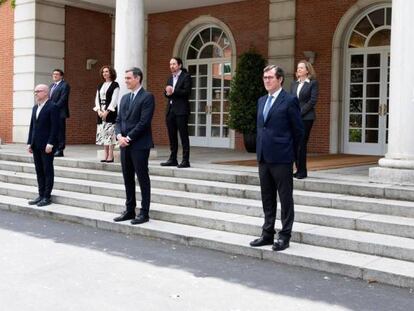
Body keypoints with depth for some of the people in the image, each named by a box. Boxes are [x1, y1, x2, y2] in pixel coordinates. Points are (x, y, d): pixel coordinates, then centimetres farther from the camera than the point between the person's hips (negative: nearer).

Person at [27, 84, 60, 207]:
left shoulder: (52, 107, -8)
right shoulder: (35, 108, 16)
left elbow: (55, 127, -14)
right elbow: (32, 126, 17)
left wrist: (50, 144, -18)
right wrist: (30, 142, 10)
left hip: (47, 145, -7)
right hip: (36, 145, 7)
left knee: (48, 170, 0)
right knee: (39, 171, 10)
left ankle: (47, 197, 5)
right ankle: (41, 195, 16)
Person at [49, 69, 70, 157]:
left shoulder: (64, 85, -5)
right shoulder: (52, 85, 22)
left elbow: (63, 99, -13)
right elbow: (50, 98, 22)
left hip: (60, 112, -8)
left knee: (60, 131, -6)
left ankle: (60, 150, -3)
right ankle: (54, 149, 14)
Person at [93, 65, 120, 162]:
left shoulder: (115, 85, -2)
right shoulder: (100, 86, 16)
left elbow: (114, 100, -10)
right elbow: (97, 99, 12)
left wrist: (107, 111, -16)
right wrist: (99, 110, -4)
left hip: (110, 111, -6)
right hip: (101, 112, 6)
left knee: (110, 133, -9)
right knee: (103, 133, 4)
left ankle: (110, 156, -6)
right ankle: (105, 155, 8)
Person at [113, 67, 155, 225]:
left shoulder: (147, 97, -7)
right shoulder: (125, 98, 16)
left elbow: (144, 122, -15)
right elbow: (119, 120, 14)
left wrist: (129, 138, -14)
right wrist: (119, 136, -5)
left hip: (139, 145, -7)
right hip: (125, 144, 7)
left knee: (143, 179, -1)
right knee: (128, 179, 11)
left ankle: (144, 213, 5)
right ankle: (130, 210, 20)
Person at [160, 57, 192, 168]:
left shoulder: (186, 76, -3)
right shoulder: (170, 78, 19)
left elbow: (187, 91, -14)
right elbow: (166, 93, 15)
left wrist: (173, 91, -20)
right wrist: (167, 93, -8)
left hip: (181, 110, -7)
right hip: (170, 110, 7)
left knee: (183, 135, -5)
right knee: (172, 136, 10)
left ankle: (185, 160, -3)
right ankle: (173, 159, 17)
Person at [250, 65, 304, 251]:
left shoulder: (289, 101, -7)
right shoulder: (261, 101, 14)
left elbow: (298, 130, -5)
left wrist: (290, 153, 2)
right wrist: (261, 149, 14)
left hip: (281, 159, -7)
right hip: (264, 157, 7)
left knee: (285, 198, 2)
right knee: (267, 199, 13)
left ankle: (285, 236, 9)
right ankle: (268, 234, 22)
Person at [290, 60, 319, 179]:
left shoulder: (313, 83, 0)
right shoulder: (294, 84, 17)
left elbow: (313, 100, -8)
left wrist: (300, 112, -12)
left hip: (306, 117, -5)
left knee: (301, 144, -7)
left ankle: (302, 171, 0)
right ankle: (298, 169, 11)